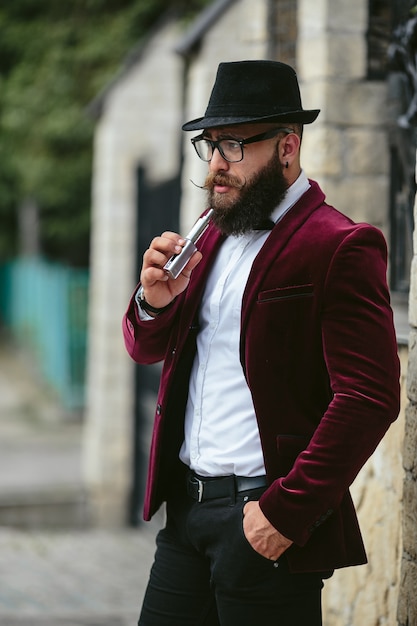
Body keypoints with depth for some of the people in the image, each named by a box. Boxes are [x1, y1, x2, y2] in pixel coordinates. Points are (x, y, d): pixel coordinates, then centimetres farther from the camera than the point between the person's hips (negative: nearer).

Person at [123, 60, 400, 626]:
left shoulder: (340, 248, -12)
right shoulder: (213, 235, 13)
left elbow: (369, 399, -18)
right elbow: (149, 350, 21)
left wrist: (287, 511, -21)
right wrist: (155, 302, -3)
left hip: (264, 519, -7)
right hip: (186, 504, 7)